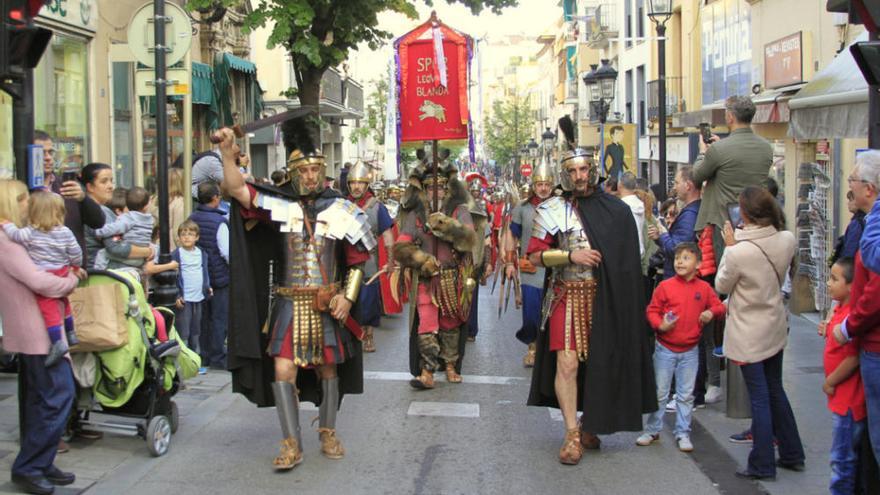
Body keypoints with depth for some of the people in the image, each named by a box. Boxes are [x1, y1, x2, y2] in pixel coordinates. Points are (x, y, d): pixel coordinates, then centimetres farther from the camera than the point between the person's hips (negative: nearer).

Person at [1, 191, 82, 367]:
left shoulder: (31, 233, -14)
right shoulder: (66, 233, -4)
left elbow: (15, 235, -12)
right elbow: (75, 253, 0)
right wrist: (76, 266, 19)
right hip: (62, 274, 5)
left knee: (48, 308, -6)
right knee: (63, 303, 26)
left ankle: (58, 343, -17)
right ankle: (70, 334, 36)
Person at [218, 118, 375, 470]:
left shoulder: (341, 210, 1)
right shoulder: (279, 206, -1)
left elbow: (357, 261, 5)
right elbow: (236, 189, -12)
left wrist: (347, 296, -7)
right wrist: (228, 155, -27)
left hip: (327, 305, 1)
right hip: (289, 304, -1)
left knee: (328, 368, 12)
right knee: (283, 370, -8)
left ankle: (328, 433, 31)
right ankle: (292, 444, 2)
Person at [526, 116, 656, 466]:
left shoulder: (615, 210, 5)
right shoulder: (553, 210, 0)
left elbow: (628, 257, 12)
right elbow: (535, 256, -2)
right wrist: (571, 256, -14)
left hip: (606, 298, 2)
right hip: (568, 296, -2)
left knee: (600, 362, 9)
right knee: (567, 363, -9)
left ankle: (590, 426, 26)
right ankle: (572, 434, -2)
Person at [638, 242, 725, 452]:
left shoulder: (704, 288, 0)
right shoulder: (665, 286, -7)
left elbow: (719, 306, 8)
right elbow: (652, 310, -4)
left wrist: (712, 312, -14)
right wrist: (660, 325, -21)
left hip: (690, 350, 2)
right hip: (665, 348, -1)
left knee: (686, 395, 9)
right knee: (659, 392, 7)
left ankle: (683, 433, 20)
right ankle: (652, 430, 20)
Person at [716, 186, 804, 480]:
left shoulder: (738, 251, -25)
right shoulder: (787, 240, -8)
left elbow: (721, 285, -8)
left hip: (749, 335, -6)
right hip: (775, 328, 6)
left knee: (759, 398, 2)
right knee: (775, 391, 19)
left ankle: (762, 465, 10)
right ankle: (792, 454, 28)